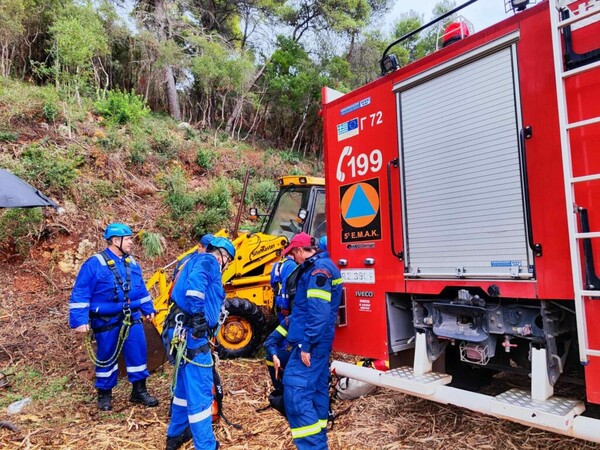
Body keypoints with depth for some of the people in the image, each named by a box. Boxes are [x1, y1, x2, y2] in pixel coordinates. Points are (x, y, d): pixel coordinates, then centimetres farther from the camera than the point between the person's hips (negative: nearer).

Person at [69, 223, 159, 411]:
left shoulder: (131, 263, 8)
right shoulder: (95, 264, -11)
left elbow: (141, 289, 19)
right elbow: (80, 294, -11)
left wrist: (148, 309, 21)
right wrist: (80, 320, -14)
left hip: (132, 318, 5)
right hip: (106, 321, -5)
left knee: (138, 352, 6)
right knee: (106, 357, 9)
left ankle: (139, 391, 22)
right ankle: (104, 394, 29)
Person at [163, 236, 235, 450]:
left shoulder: (200, 262, 26)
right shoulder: (208, 260, -4)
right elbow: (195, 281, -27)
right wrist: (198, 316, -31)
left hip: (185, 331, 10)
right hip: (191, 332, -10)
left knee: (186, 386, 24)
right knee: (200, 392, -4)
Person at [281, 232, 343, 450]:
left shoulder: (318, 269, -17)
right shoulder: (319, 266, 15)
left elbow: (318, 312, -24)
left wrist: (306, 344, -23)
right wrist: (294, 318, 26)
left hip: (311, 342, -11)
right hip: (319, 341, 11)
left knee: (295, 389, -11)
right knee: (317, 387, 15)